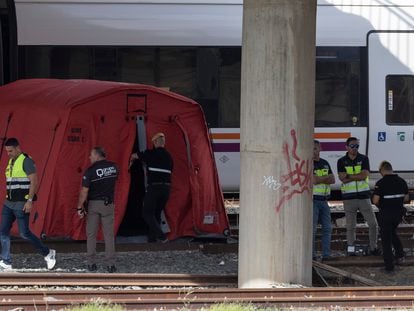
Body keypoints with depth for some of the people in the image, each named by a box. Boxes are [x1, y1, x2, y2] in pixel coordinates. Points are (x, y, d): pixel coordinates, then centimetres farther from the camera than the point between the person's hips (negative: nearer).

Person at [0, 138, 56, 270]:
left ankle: (48, 254, 7)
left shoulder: (26, 161, -10)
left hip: (22, 203, -8)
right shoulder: (11, 162, 16)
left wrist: (30, 200, -21)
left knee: (24, 233, -7)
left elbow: (34, 181, -16)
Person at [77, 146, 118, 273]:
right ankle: (110, 264, -1)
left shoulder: (90, 170, -12)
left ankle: (91, 263, 6)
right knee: (109, 235, 4)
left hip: (93, 204, -2)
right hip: (108, 204, 2)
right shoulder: (113, 167, 0)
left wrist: (80, 207, -5)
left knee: (91, 235, 7)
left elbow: (84, 191, -12)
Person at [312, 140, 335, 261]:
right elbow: (313, 180, -18)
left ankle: (326, 254, 8)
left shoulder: (325, 163, 15)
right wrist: (327, 177, -5)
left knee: (327, 228, 4)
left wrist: (319, 179, -8)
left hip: (324, 200, 6)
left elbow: (333, 180, 10)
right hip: (312, 200, -6)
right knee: (312, 229, -5)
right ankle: (311, 254, -1)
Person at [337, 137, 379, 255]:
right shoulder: (342, 161, 2)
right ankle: (351, 249, 8)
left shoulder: (364, 159, 3)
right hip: (349, 197, -1)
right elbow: (343, 178, -11)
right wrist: (358, 176, -13)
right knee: (350, 226, 3)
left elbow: (364, 175, -11)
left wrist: (349, 176, -12)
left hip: (363, 196, 1)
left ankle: (373, 248, 12)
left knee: (373, 223, 1)